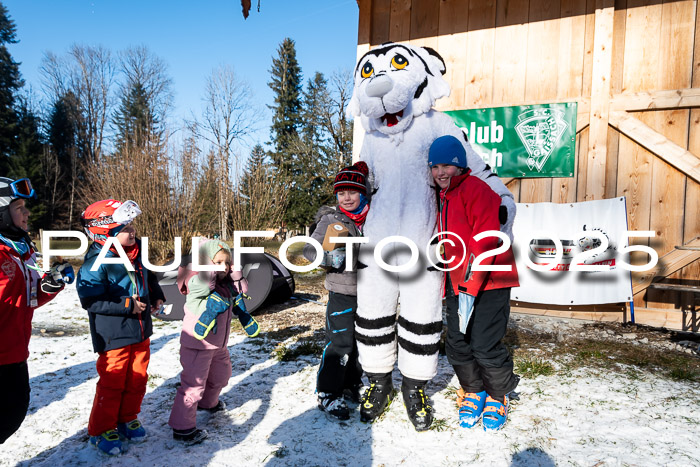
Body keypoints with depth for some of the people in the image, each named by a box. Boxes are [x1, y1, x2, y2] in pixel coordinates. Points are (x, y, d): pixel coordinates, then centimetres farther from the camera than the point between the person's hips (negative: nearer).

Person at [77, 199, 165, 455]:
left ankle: (128, 418, 37)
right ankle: (101, 429, 25)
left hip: (140, 333, 7)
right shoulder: (96, 263, -20)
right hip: (113, 337, -7)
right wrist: (127, 305, -24)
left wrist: (157, 297, 7)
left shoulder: (137, 253, 3)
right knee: (112, 384, 5)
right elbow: (90, 300, -23)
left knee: (137, 380, 17)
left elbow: (149, 278, 22)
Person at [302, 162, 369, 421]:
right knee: (340, 342, -6)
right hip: (342, 291, -5)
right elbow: (310, 248, -11)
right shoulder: (331, 219, -6)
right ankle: (327, 394, 10)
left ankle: (351, 384, 35)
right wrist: (328, 256, -29)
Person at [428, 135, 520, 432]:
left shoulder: (476, 190, -12)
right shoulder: (441, 198, 14)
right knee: (456, 345, 7)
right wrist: (449, 285, 16)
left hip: (489, 283, -7)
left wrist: (470, 287, -23)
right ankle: (473, 391, 31)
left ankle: (498, 396, 21)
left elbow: (485, 242, -20)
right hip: (458, 283, 7)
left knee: (485, 346, -6)